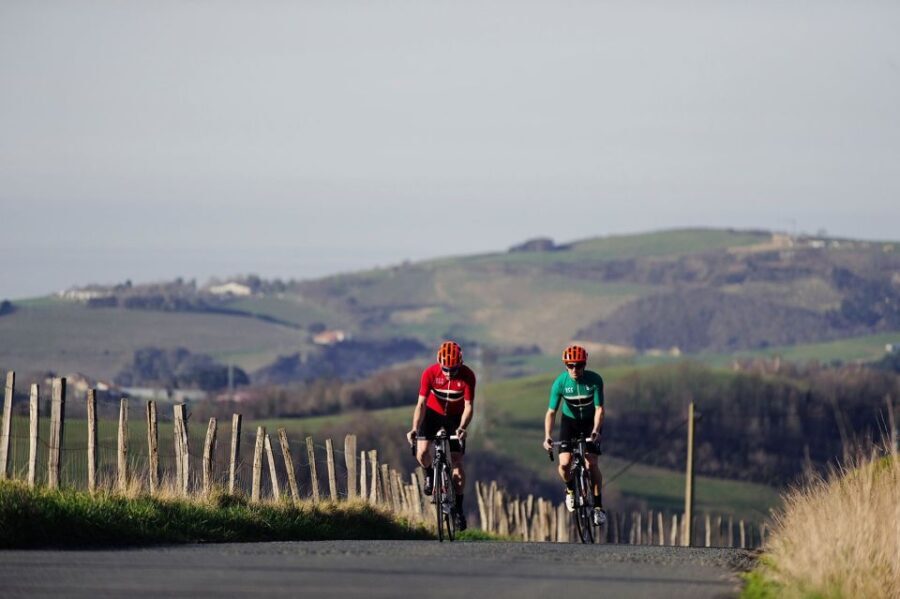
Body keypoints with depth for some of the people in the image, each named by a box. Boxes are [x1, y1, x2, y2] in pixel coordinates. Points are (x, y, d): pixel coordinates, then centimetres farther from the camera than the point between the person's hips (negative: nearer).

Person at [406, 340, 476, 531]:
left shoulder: (467, 376, -26)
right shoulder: (430, 373, -26)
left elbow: (468, 406, -26)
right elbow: (421, 403, -27)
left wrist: (462, 428, -44)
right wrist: (414, 429, -40)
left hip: (455, 416, 0)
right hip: (433, 412, 0)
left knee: (457, 461, -6)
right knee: (422, 452, -21)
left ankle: (459, 508, 5)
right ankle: (429, 475, 14)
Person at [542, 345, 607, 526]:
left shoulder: (594, 380, -24)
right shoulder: (560, 382, -22)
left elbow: (599, 409, -23)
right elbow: (551, 412, -20)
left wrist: (595, 432, -39)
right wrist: (547, 436, -33)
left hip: (590, 422, -1)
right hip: (570, 421, 1)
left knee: (591, 463, -15)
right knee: (564, 464, -16)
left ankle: (598, 506, 0)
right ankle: (570, 489, 17)